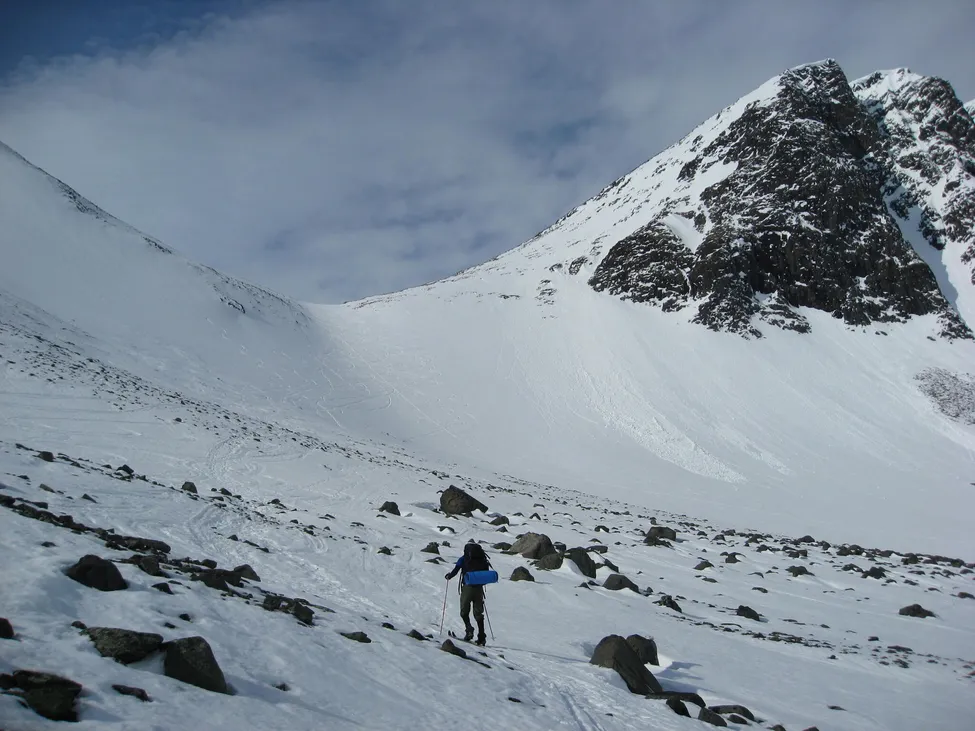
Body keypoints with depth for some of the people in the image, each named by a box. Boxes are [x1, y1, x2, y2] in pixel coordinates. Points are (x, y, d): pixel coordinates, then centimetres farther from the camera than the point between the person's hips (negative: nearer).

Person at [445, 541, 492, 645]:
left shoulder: (463, 559, 1)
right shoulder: (482, 559, 9)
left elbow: (455, 571, -2)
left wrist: (448, 577, 18)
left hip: (467, 587, -3)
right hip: (479, 588, 3)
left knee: (464, 611, 10)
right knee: (478, 612, 10)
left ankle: (469, 629, -14)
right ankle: (481, 636, 4)